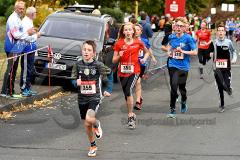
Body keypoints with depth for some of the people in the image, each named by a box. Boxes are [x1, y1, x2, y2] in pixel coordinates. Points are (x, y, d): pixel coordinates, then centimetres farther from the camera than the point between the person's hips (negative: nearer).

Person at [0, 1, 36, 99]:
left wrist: (30, 32, 10)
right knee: (11, 70, -9)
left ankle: (10, 91, 17)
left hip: (17, 49, 10)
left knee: (13, 70, 12)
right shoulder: (13, 19, -16)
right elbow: (16, 35, -22)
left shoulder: (18, 19, 16)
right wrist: (27, 33, -10)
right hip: (13, 49, -10)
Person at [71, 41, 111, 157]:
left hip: (94, 97, -4)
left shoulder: (98, 65, -11)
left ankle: (97, 124, 9)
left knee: (89, 119, -28)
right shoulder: (78, 65, -3)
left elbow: (109, 74, 1)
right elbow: (73, 80, 4)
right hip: (82, 98, 4)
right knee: (87, 125, 13)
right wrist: (76, 82, -19)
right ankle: (93, 146, 33)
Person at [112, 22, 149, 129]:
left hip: (134, 71, -3)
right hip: (122, 72, 3)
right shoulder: (119, 44, 1)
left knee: (129, 90, -24)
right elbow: (114, 61, 3)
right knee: (126, 95, 10)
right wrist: (119, 56, -16)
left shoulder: (138, 43, 0)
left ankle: (130, 115, -17)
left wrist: (144, 59, 0)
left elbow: (147, 52, 19)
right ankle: (131, 115, 29)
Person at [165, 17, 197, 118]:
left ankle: (183, 102, 42)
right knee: (173, 87, -6)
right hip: (173, 65, 2)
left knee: (182, 87, 9)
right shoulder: (171, 37, 2)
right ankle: (172, 110, 3)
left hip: (183, 66, -2)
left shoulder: (188, 38, -10)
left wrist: (183, 51, -18)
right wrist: (169, 51, 7)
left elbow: (195, 52, -9)